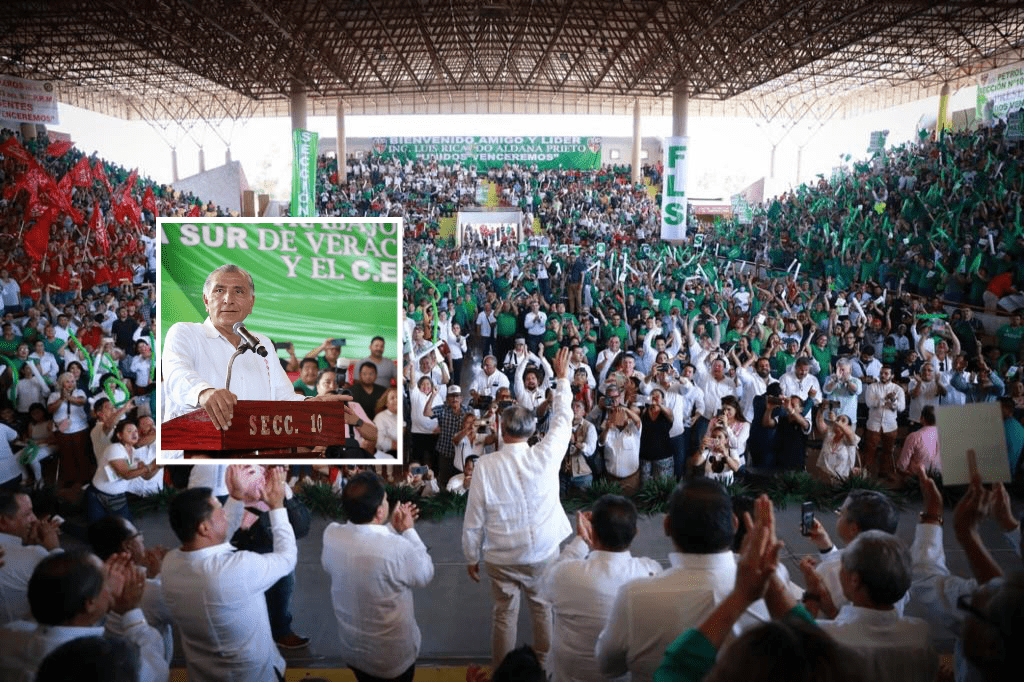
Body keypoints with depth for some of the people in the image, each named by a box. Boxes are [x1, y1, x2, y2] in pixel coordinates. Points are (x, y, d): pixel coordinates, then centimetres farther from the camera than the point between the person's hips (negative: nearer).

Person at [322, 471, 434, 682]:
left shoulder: (331, 535, -18)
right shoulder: (398, 549, -34)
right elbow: (425, 575, -12)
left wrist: (393, 528, 3)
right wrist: (408, 530, -5)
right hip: (392, 656, -4)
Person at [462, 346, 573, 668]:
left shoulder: (485, 465, -16)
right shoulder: (545, 455, -15)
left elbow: (474, 518, -10)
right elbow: (563, 419, 2)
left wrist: (471, 557, 4)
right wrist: (562, 378, 14)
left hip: (502, 556, -1)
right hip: (544, 550, 1)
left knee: (504, 613, 14)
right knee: (544, 607, 20)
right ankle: (545, 663, 36)